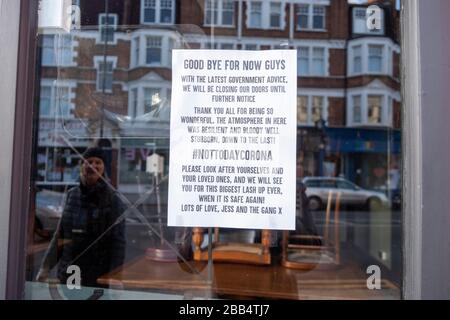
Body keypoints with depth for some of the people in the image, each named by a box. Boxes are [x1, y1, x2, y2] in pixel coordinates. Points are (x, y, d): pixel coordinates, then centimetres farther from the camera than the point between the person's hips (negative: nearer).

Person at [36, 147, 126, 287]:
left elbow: (118, 243, -11)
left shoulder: (112, 199, -10)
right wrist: (46, 266, 8)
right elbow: (60, 235, 11)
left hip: (97, 277, -4)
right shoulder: (71, 195, 3)